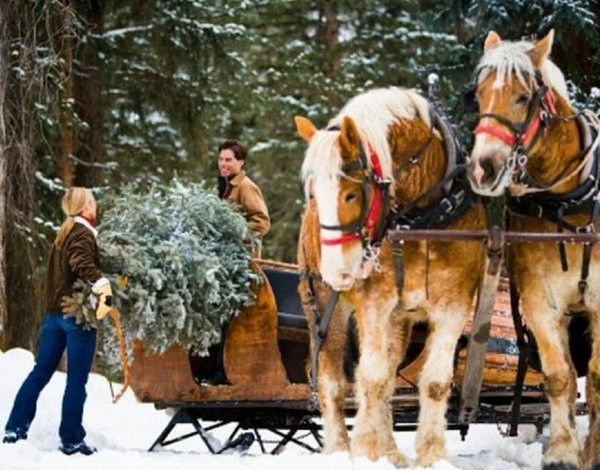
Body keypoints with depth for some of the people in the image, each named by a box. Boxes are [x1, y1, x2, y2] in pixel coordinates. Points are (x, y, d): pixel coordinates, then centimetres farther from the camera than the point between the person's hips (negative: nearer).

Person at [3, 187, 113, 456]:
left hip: (54, 311, 8)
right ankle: (71, 440, -1)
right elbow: (82, 263, -30)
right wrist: (103, 286, -40)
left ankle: (15, 427, 11)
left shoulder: (64, 234, 17)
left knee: (41, 372, 12)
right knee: (76, 380, -2)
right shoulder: (83, 234, -11)